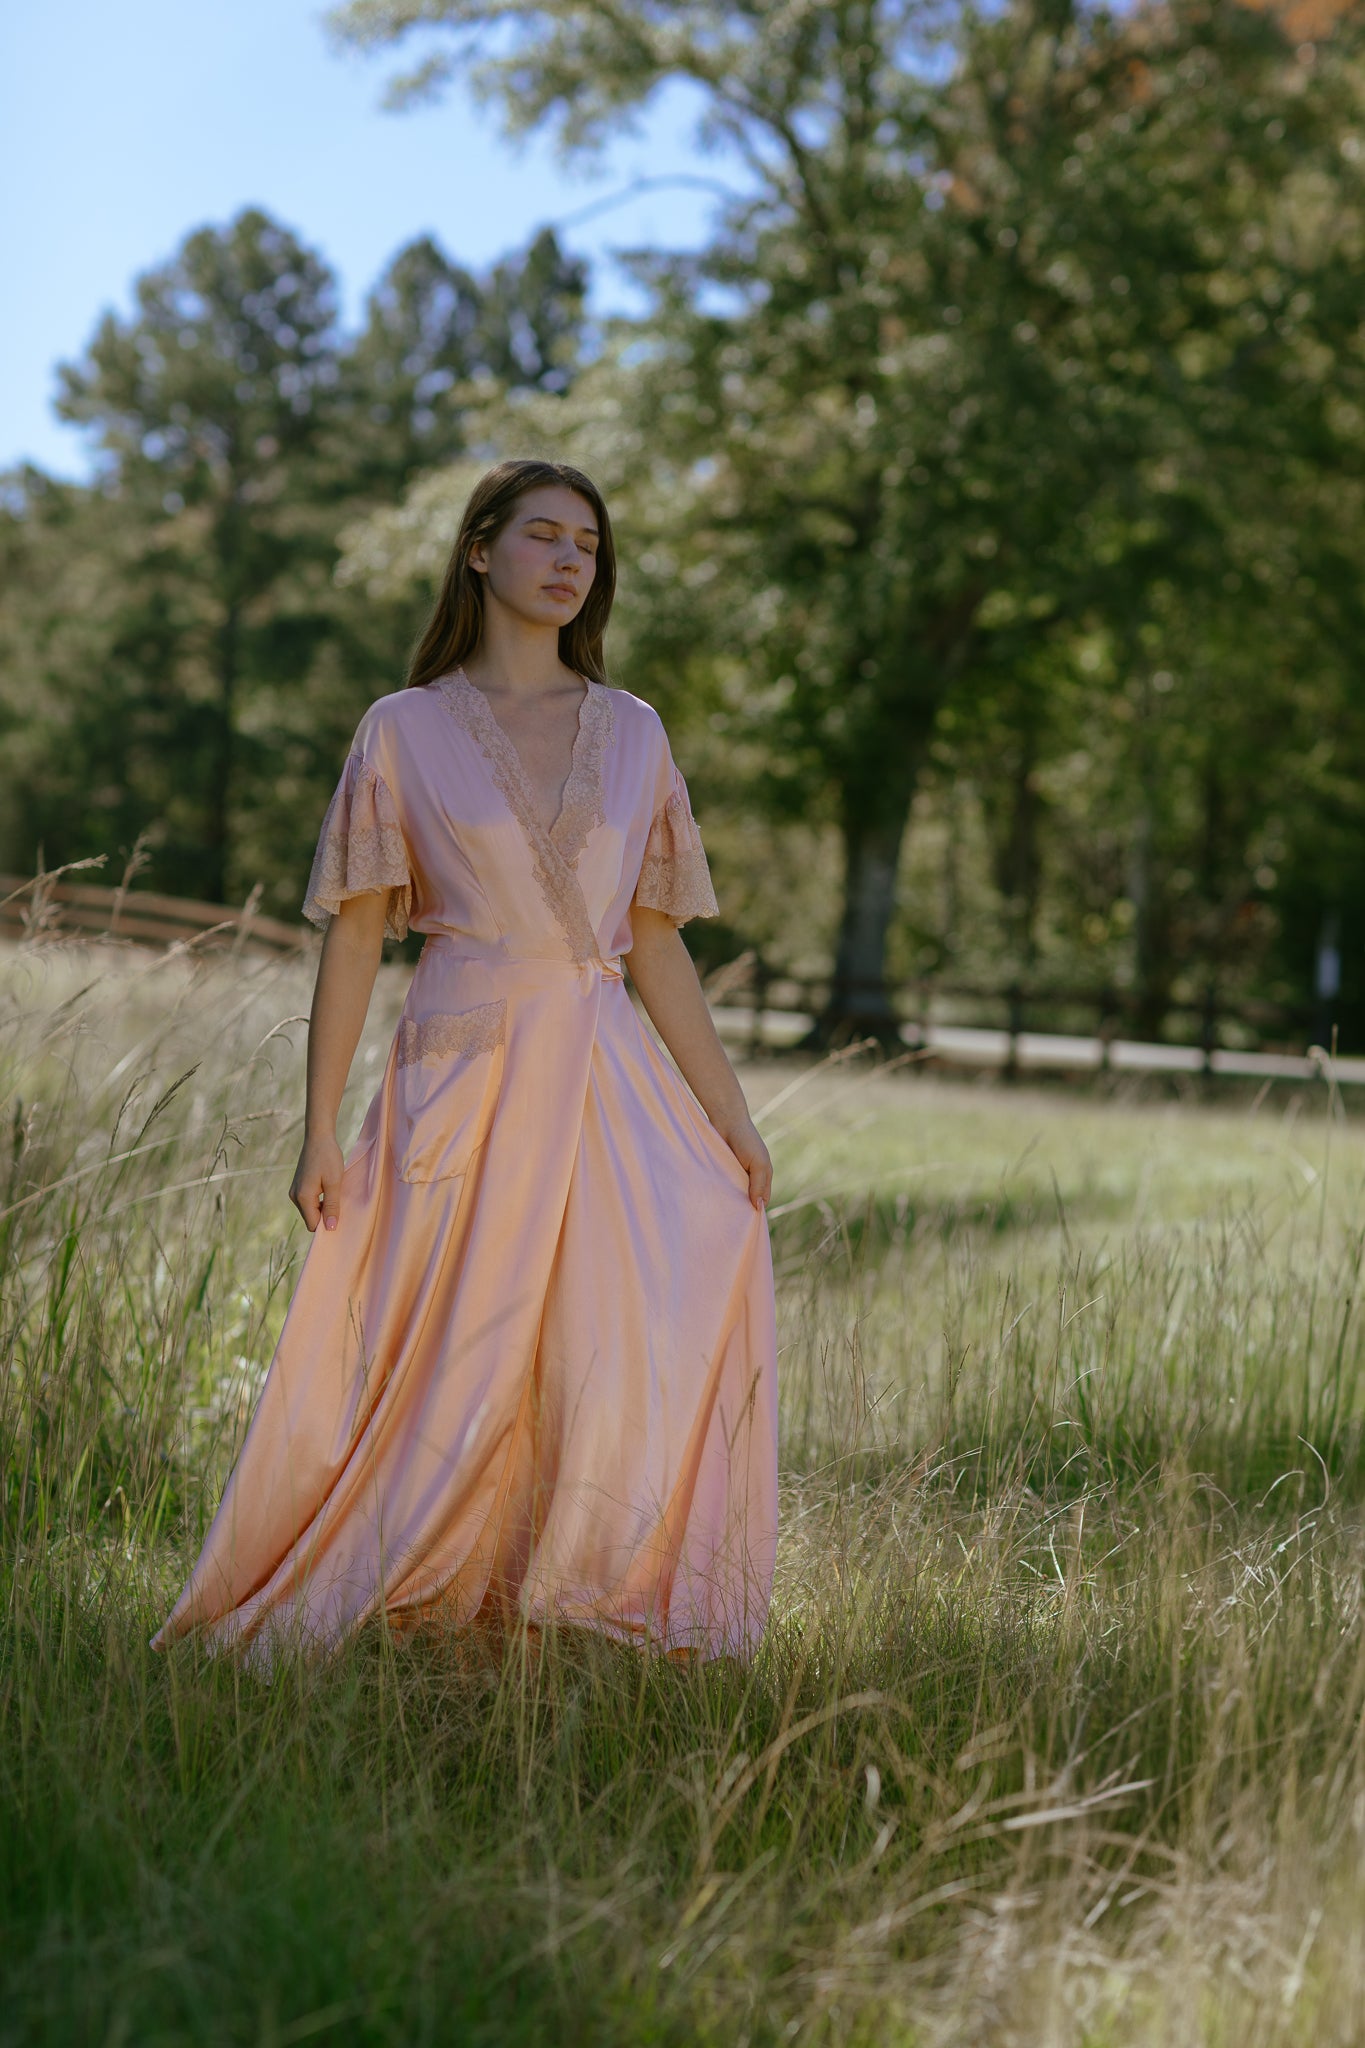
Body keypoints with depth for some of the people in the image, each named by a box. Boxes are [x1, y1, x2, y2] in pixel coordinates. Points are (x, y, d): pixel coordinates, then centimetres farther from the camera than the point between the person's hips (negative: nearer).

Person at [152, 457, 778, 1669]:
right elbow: (354, 935, 0)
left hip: (606, 1078, 3)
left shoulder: (632, 733, 11)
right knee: (441, 1375, -2)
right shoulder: (406, 729, 2)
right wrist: (322, 1129, -5)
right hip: (464, 1079, -3)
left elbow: (656, 943, 12)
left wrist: (731, 1116, 7)